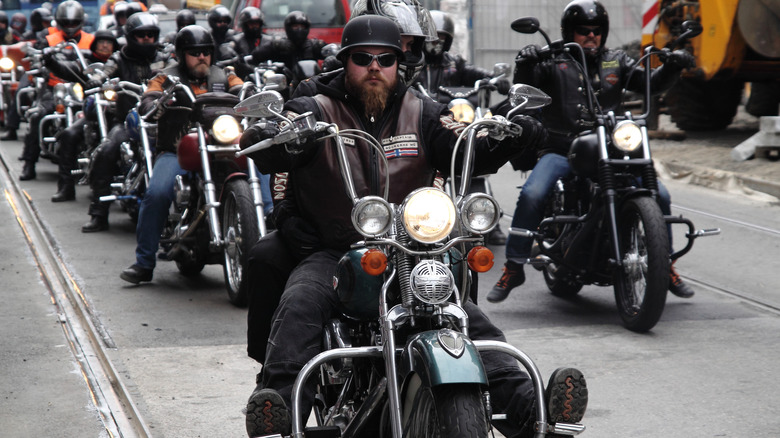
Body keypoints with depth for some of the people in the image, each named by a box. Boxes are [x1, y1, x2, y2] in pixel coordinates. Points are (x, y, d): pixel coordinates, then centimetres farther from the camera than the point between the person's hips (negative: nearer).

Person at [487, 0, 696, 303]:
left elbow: (653, 83, 10)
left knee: (659, 195, -9)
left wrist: (672, 66, -9)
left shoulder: (616, 61, 15)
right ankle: (513, 268, -12)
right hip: (561, 150, -3)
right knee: (531, 196, -28)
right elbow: (525, 86, -8)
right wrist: (525, 63, -29)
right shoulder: (554, 62, 6)